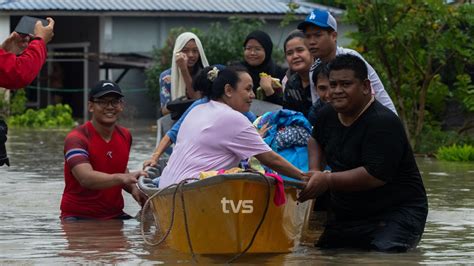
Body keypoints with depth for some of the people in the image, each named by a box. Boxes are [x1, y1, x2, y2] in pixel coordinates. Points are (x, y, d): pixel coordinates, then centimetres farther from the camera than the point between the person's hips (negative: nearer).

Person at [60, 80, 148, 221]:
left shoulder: (125, 136, 9)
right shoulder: (76, 138, -14)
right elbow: (86, 178, -30)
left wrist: (133, 188, 4)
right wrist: (122, 178, -45)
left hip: (115, 215, 6)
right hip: (78, 217, -6)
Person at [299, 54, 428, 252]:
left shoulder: (383, 123, -22)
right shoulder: (327, 115, 6)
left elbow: (376, 175, -29)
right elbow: (318, 142, 30)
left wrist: (328, 181, -26)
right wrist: (315, 174, 11)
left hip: (396, 212, -8)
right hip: (344, 213, 8)